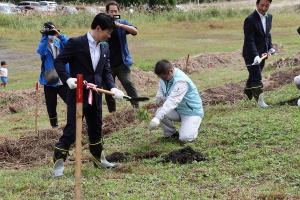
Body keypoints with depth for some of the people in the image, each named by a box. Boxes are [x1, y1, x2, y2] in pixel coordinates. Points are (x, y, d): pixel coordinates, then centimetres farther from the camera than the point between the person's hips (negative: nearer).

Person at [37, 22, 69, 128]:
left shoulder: (60, 42, 5)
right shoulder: (43, 44, 2)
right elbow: (41, 51, -21)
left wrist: (59, 34, -27)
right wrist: (45, 36, -23)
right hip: (49, 81, 0)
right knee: (51, 106, 5)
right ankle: (54, 126, 15)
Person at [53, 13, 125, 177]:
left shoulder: (105, 48, 9)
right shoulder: (76, 43, -11)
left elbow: (106, 71, 11)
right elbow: (59, 62, -10)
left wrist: (112, 87, -6)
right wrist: (67, 79, -25)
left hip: (95, 95, 7)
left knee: (96, 128, 17)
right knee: (71, 129, -5)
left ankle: (97, 159, 32)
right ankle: (58, 163, 4)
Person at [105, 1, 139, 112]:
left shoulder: (123, 23, 1)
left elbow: (135, 31, -17)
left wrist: (120, 25, -29)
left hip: (121, 63, -1)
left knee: (129, 84, -17)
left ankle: (136, 108, -17)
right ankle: (112, 113, 19)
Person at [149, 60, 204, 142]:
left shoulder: (181, 81, -31)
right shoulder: (164, 76, -5)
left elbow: (173, 101, -42)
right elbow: (161, 89, 14)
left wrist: (157, 118, -52)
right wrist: (159, 97, -13)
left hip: (192, 112, -7)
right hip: (178, 109, 7)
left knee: (185, 138, -24)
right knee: (159, 112, -21)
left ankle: (192, 127, 11)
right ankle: (170, 133, 4)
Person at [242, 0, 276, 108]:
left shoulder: (269, 17, 5)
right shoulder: (250, 20, -20)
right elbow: (249, 40, -24)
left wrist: (270, 47, 7)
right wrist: (255, 56, -31)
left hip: (262, 53, 7)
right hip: (251, 54, -7)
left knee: (254, 75, 21)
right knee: (256, 78, -6)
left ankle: (248, 91, 43)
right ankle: (260, 100, 4)